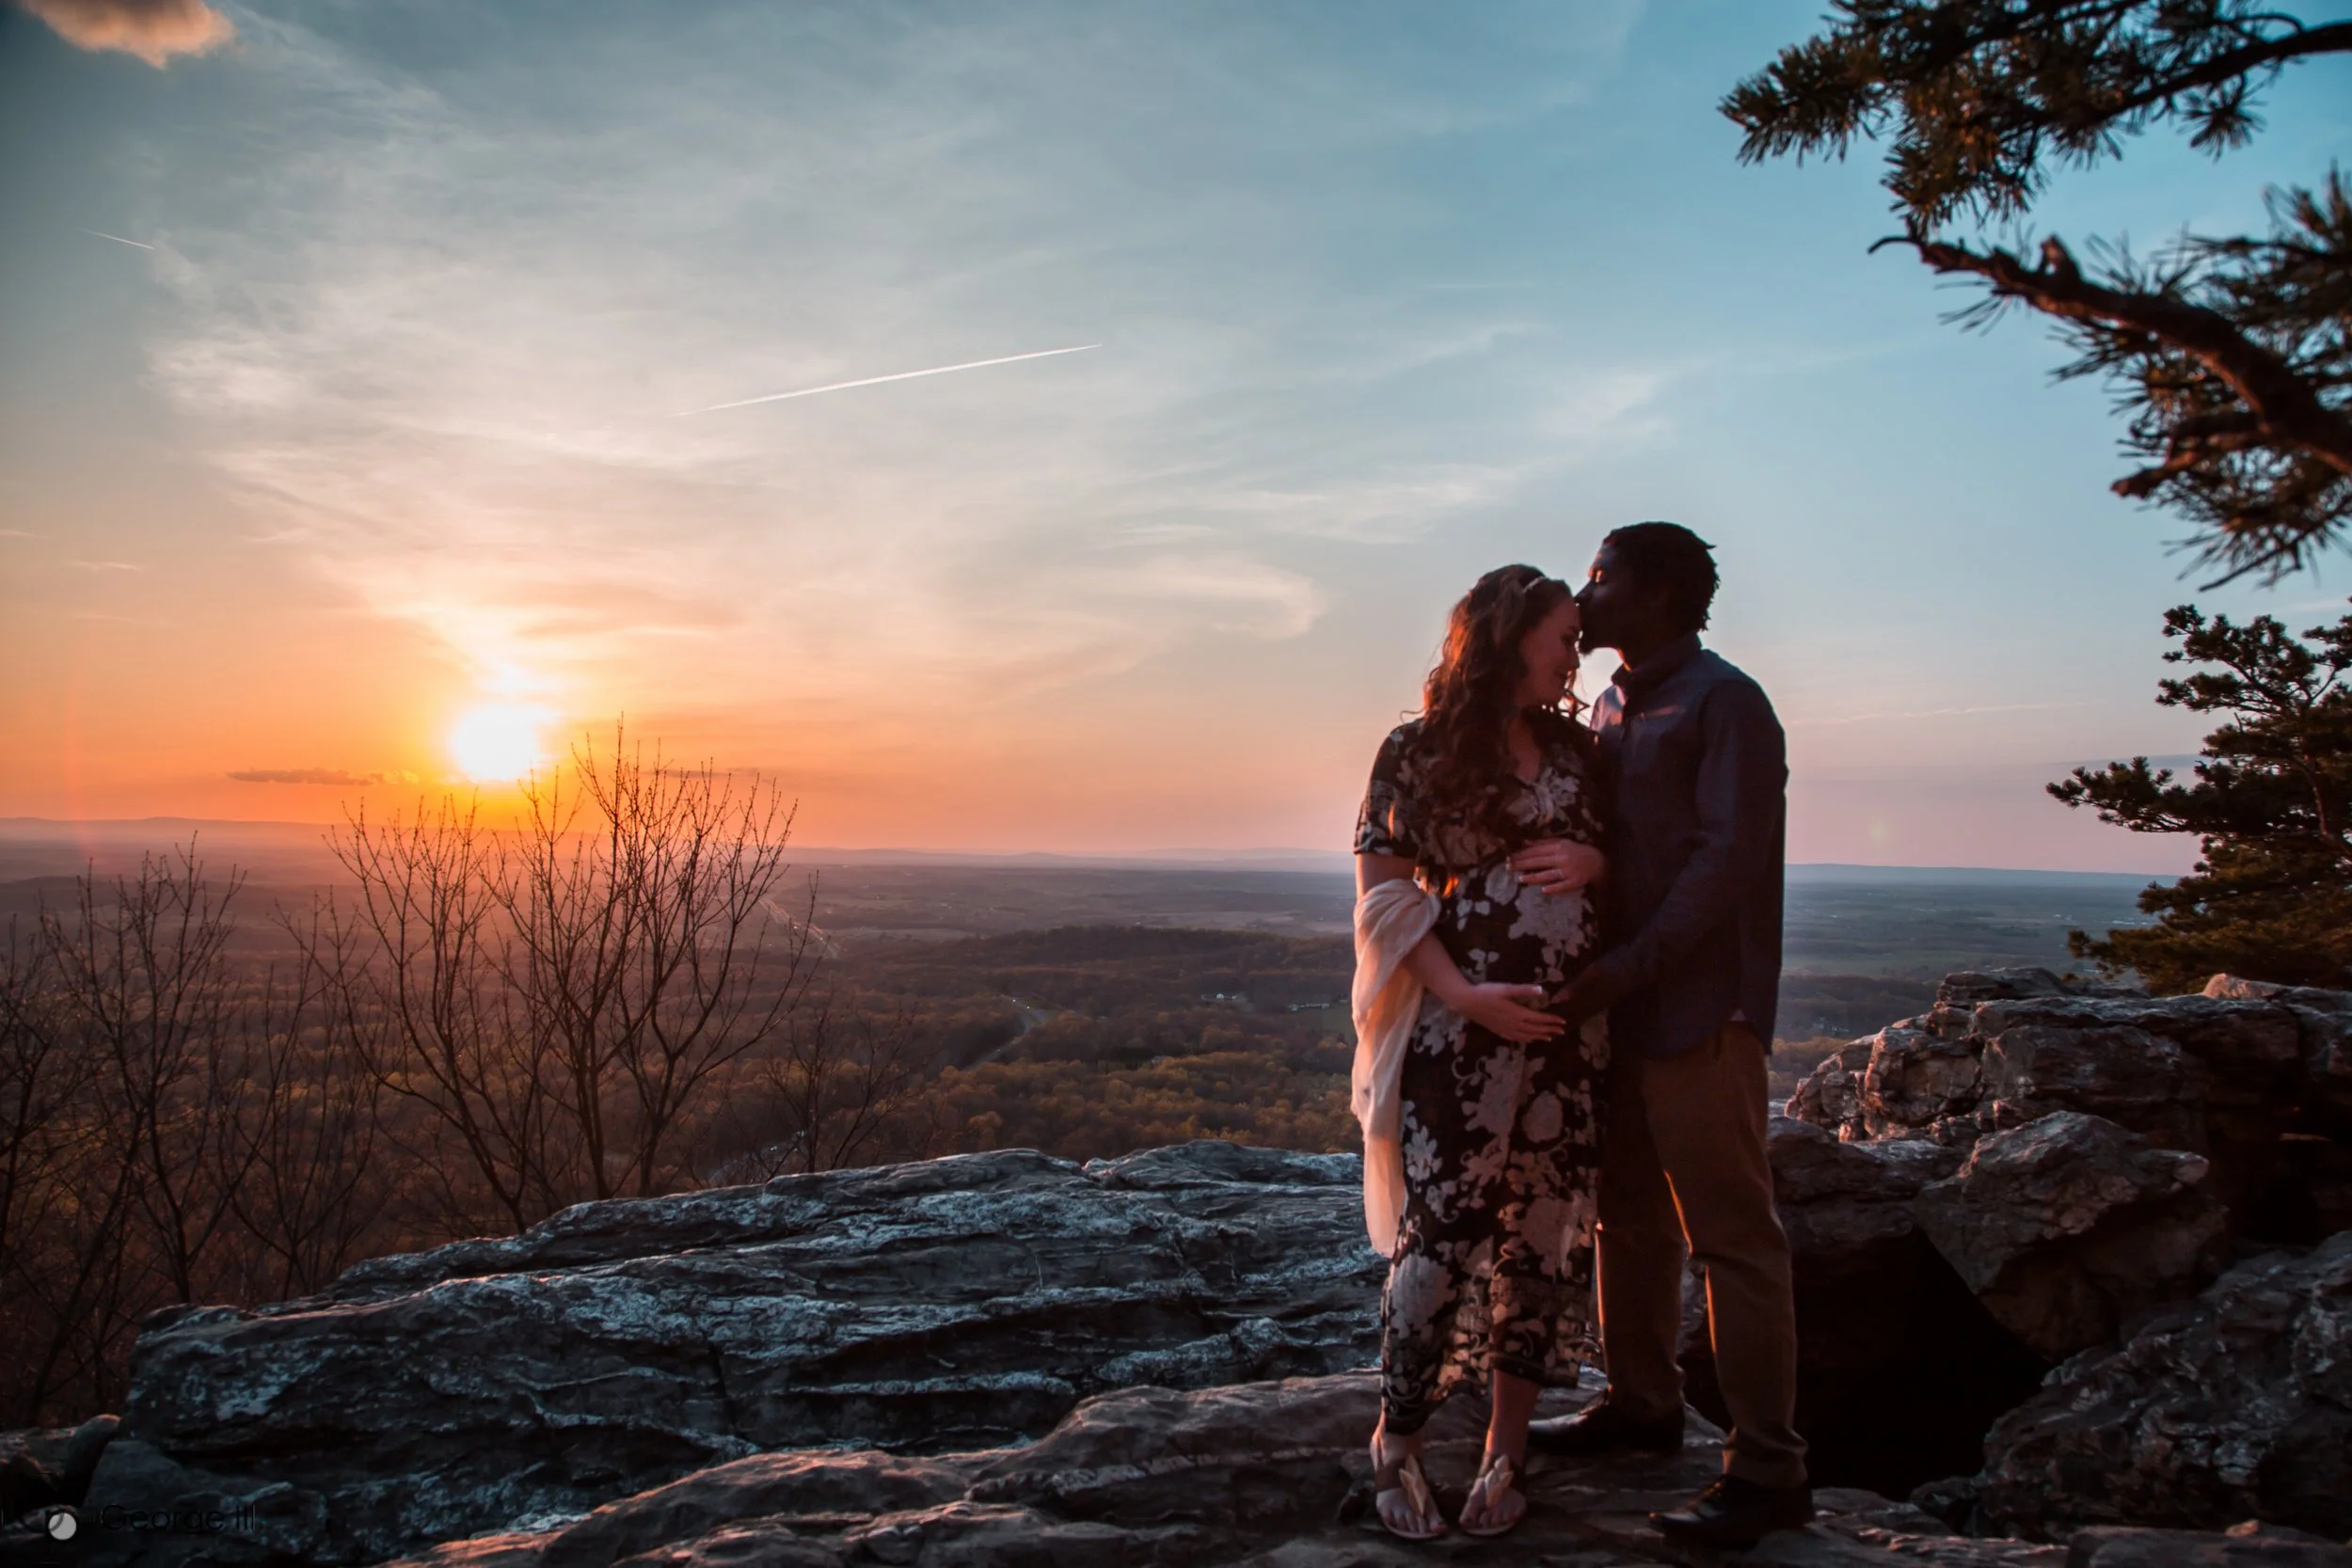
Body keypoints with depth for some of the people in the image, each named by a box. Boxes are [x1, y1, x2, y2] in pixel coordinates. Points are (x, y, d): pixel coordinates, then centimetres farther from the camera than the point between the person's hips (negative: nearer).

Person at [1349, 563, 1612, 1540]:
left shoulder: (1575, 749, 14)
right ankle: (1399, 1441, 15)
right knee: (1439, 1238, -6)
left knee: (1543, 1239, 7)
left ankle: (1506, 1451, 22)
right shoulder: (1418, 752, 1)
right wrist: (1462, 993, -13)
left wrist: (1595, 864, -3)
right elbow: (1383, 888, -3)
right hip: (1458, 1037, -4)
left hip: (1570, 1032, 5)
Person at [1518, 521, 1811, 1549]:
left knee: (1731, 1235, -3)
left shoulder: (1724, 703, -10)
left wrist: (1631, 967, -22)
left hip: (1700, 1011, -8)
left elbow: (1725, 860, -18)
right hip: (1621, 1004, 9)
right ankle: (1641, 1402, 31)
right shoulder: (1613, 706, 16)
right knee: (1629, 1216, 16)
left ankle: (1766, 1471, 5)